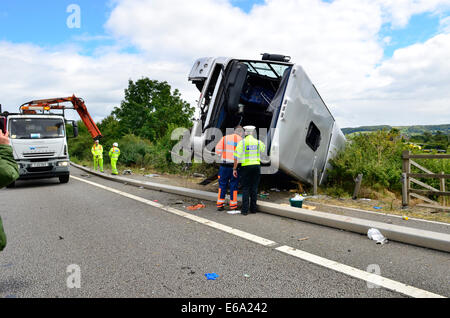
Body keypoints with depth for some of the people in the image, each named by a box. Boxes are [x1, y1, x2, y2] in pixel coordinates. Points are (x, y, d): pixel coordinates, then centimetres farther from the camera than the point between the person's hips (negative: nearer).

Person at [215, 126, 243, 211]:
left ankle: (220, 204, 13)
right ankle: (233, 205, 13)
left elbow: (218, 150, 5)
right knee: (234, 185, 7)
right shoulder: (241, 140, -2)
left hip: (224, 166, 2)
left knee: (222, 185, 10)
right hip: (235, 166, -2)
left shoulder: (225, 138, 7)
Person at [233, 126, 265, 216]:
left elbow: (237, 157, -9)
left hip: (245, 167, -2)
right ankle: (253, 208, 14)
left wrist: (234, 169, -3)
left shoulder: (242, 142, -5)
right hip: (256, 166, 3)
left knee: (245, 188, 3)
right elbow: (263, 149, 27)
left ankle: (245, 210, 2)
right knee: (254, 188, 10)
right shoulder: (258, 142, 5)